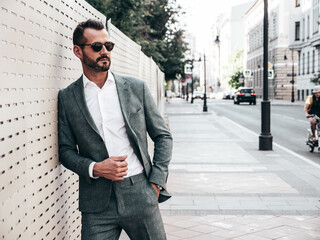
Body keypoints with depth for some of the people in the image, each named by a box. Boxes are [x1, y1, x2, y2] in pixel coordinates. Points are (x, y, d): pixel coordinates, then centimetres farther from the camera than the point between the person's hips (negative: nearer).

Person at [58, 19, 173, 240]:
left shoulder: (136, 88, 5)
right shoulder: (67, 97, 5)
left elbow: (163, 136, 7)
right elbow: (66, 150, 6)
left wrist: (156, 183, -1)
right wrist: (94, 168, -11)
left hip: (140, 195, 1)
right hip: (96, 203, 0)